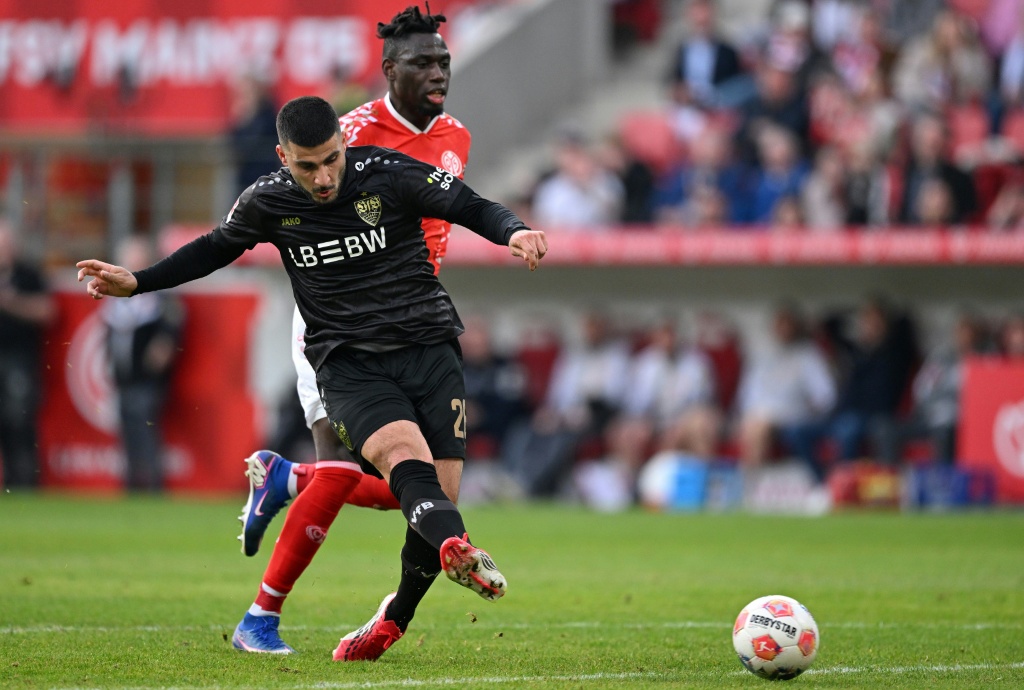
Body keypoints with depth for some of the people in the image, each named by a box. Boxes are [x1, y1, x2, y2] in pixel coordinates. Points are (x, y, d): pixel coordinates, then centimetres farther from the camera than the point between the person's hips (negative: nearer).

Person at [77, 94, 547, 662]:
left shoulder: (388, 174, -7)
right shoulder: (267, 202, 1)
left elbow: (472, 208, -6)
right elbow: (214, 249, 20)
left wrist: (514, 231, -26)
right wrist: (137, 283, 15)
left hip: (426, 344, 1)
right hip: (347, 361, -1)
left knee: (435, 493, -7)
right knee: (407, 460, -29)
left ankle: (392, 621, 13)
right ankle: (459, 551, -57)